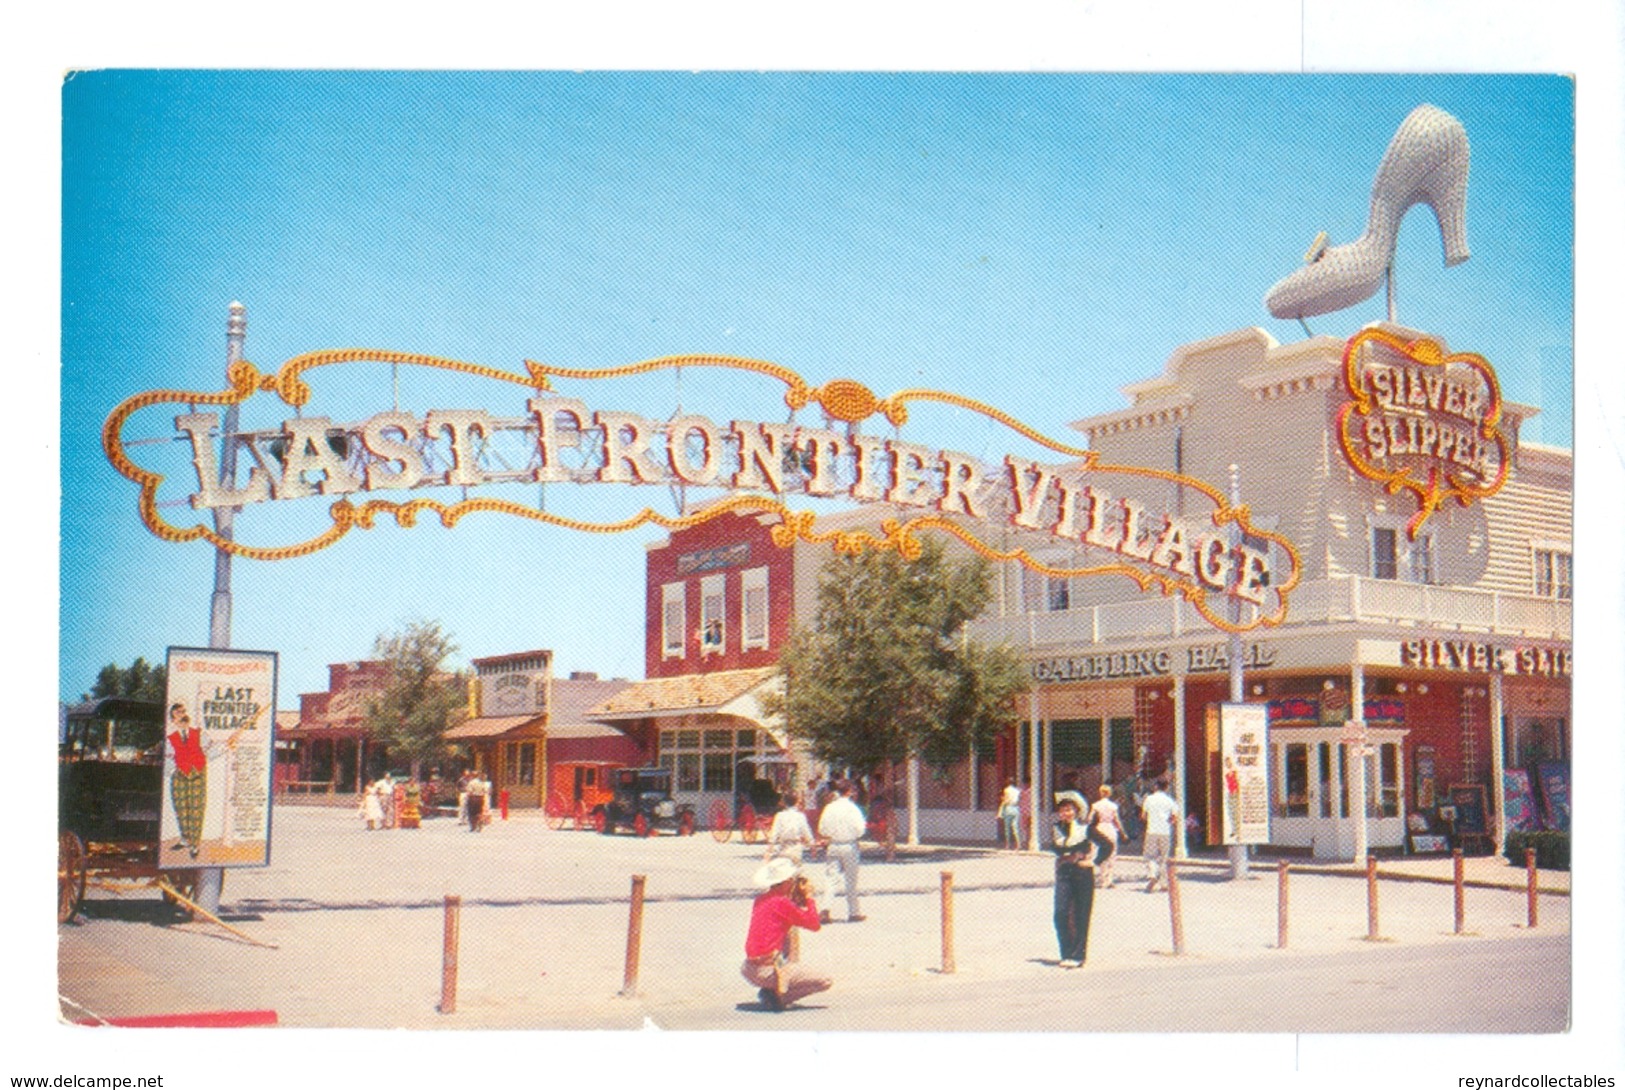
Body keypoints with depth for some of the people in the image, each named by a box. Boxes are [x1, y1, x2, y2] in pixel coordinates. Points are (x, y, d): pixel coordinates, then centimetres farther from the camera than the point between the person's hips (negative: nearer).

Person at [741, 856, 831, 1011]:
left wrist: (800, 899, 15)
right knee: (825, 982, 0)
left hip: (748, 969, 8)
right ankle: (776, 996, -5)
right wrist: (808, 897, 3)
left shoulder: (760, 899, 11)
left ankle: (772, 990, 18)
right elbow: (814, 924, -6)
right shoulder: (782, 902, -14)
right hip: (767, 971, -8)